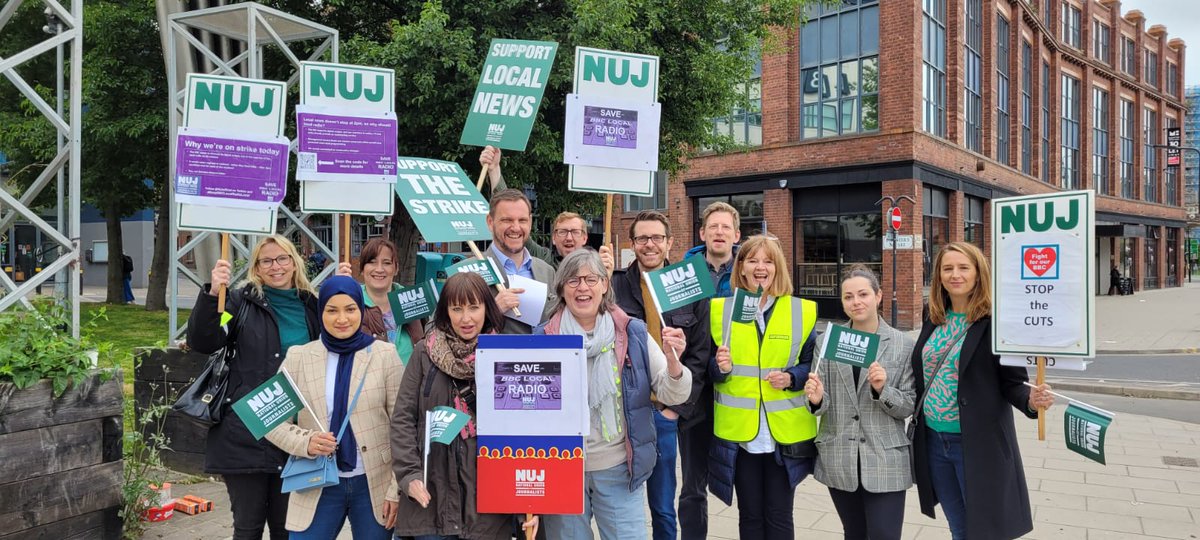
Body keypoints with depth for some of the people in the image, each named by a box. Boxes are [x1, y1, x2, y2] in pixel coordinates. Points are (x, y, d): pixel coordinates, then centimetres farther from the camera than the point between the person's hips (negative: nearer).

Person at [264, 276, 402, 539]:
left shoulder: (385, 355, -3)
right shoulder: (298, 357, 1)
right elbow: (273, 422, 4)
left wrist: (398, 489, -6)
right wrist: (305, 442, -15)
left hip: (374, 485, -1)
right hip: (318, 487, 1)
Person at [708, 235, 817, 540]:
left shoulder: (802, 311, 2)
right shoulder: (720, 309, 3)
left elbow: (813, 364, 7)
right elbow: (709, 369, 6)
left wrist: (791, 378, -13)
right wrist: (720, 367, -16)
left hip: (785, 432, 0)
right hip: (739, 432, 0)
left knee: (779, 515, 8)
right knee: (750, 514, 12)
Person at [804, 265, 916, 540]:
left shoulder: (903, 344, -3)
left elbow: (910, 406, -2)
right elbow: (822, 403, 4)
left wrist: (882, 389, -20)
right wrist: (817, 399, -18)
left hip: (885, 462, -2)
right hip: (839, 461, 2)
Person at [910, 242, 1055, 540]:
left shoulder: (996, 321, -12)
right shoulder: (934, 317, 5)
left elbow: (1012, 383, -12)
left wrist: (1031, 400, -30)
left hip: (978, 444, -5)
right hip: (933, 441, 6)